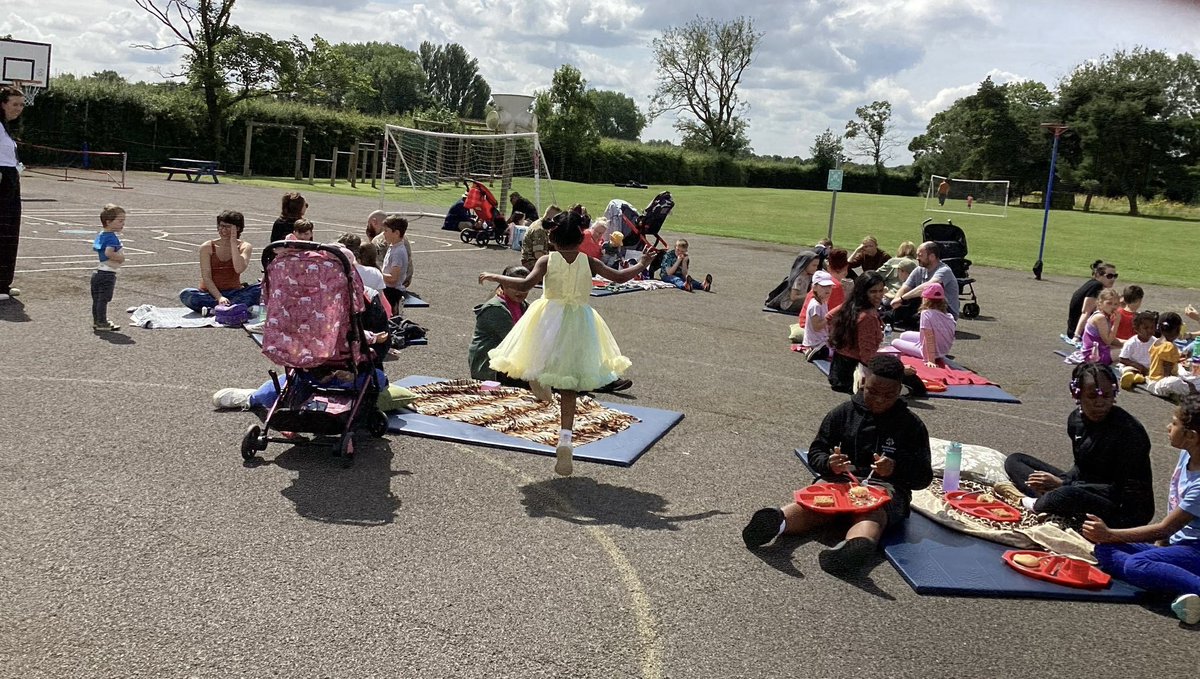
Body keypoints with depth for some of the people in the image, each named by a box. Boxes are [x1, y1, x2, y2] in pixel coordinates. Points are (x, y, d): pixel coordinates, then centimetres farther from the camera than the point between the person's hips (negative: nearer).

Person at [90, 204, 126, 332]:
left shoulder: (100, 235, 11)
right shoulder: (113, 237, -19)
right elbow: (109, 253, -33)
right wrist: (120, 257, -17)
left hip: (98, 272, 9)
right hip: (108, 273, -9)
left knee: (97, 299, 15)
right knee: (103, 299, -3)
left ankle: (96, 321, 24)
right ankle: (102, 323, 2)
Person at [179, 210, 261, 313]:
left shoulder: (245, 247, 2)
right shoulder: (207, 247, 0)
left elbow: (239, 269, -17)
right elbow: (206, 277, -8)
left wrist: (233, 242, -14)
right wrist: (219, 297, -23)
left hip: (234, 293, 0)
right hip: (210, 294, 0)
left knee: (259, 289, -28)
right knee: (185, 294, -30)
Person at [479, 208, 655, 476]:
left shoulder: (546, 260, -5)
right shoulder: (588, 262, -1)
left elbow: (525, 284, -17)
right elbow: (620, 277, -2)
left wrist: (495, 277, -6)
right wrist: (641, 264, 15)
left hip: (549, 322, -1)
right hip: (579, 323, 1)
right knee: (569, 389, 6)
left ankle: (537, 378, -6)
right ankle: (565, 440, -4)